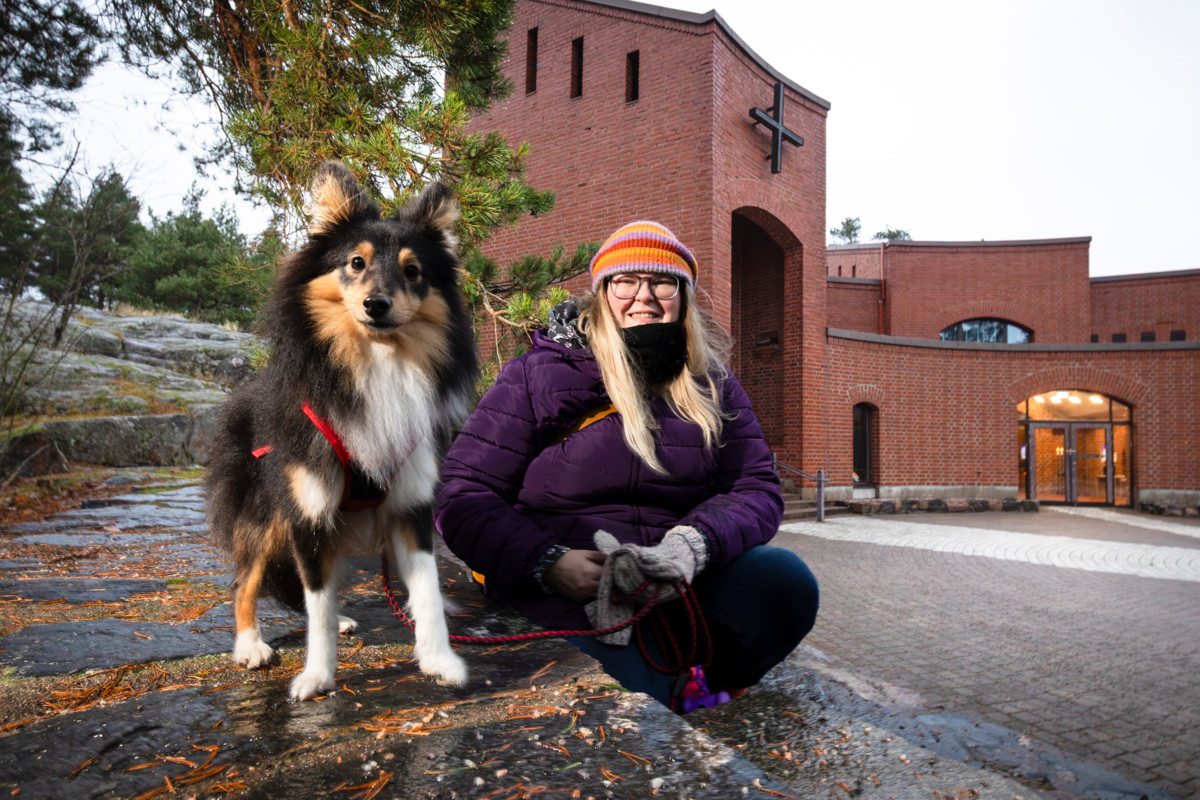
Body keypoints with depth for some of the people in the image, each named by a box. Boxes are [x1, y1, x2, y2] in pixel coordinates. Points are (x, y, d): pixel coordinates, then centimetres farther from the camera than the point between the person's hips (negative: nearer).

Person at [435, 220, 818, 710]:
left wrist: (696, 542, -17)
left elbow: (757, 488, 5)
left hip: (681, 586, 5)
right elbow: (461, 492, -2)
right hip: (567, 592, -4)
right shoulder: (537, 375, 1)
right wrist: (547, 562, -17)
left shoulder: (710, 385, 11)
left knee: (785, 579, -23)